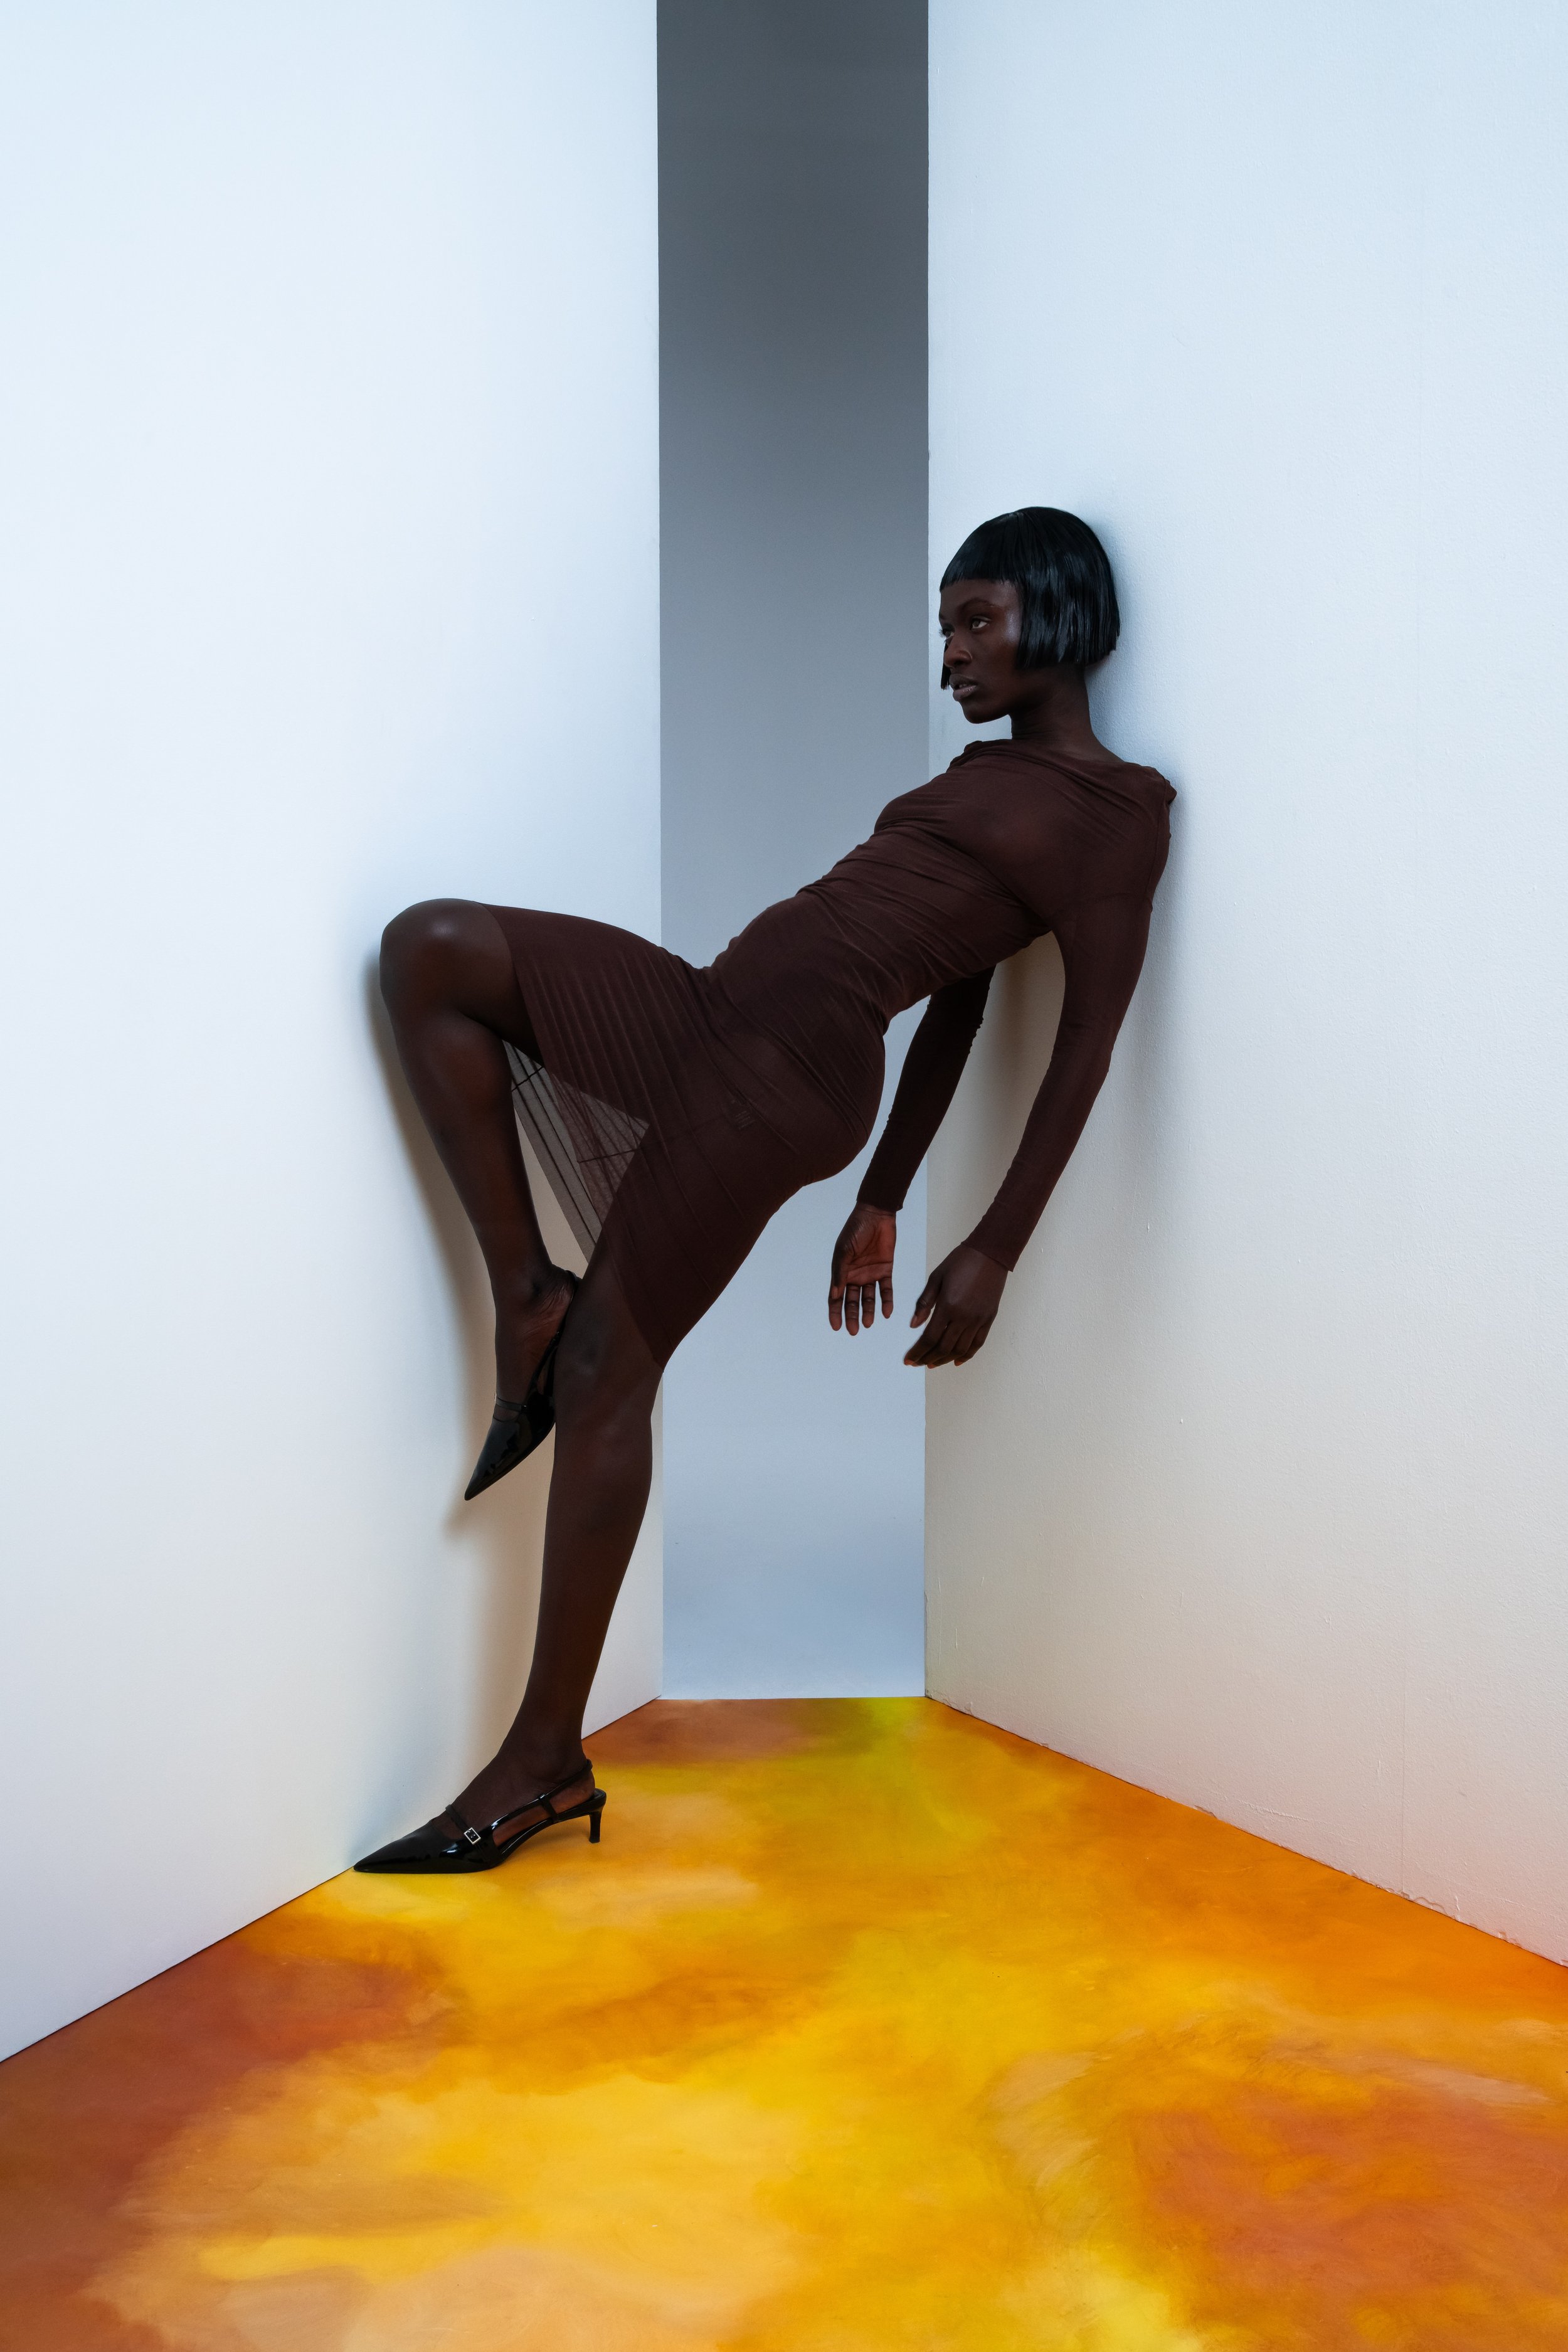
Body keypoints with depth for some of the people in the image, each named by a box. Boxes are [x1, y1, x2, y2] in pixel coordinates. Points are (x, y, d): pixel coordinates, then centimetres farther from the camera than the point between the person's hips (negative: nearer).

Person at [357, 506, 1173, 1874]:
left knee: (604, 1367, -8)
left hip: (794, 1067, -9)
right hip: (710, 1016, 9)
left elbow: (1088, 1042, -5)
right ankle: (528, 1295, -4)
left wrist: (994, 1253, -10)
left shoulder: (1121, 806, 0)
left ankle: (549, 1759, 4)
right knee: (428, 950, -3)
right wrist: (880, 1203, 23)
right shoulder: (981, 776, 25)